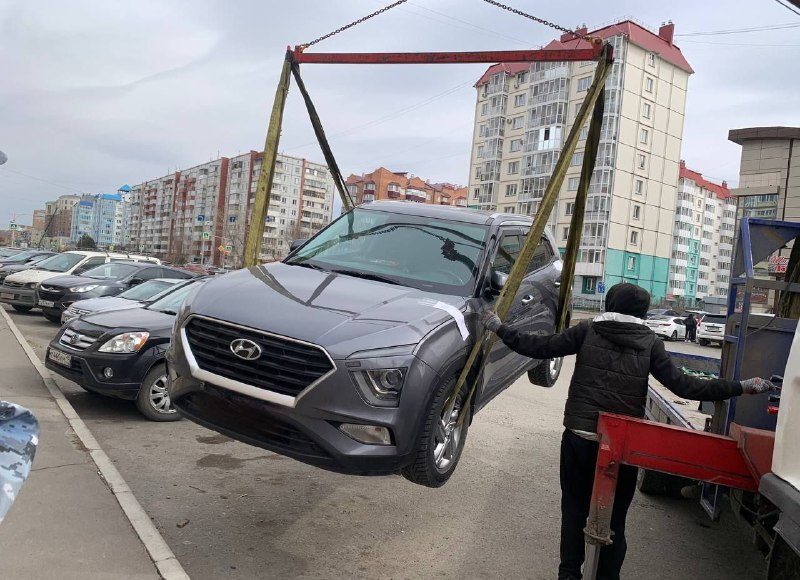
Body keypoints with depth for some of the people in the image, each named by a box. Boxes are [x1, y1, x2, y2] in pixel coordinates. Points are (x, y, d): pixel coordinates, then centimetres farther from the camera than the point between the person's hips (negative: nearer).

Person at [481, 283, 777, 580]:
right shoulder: (650, 342, -1)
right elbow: (684, 386, -3)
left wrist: (499, 327, 7)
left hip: (579, 438, 0)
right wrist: (742, 387, 4)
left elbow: (540, 347, -3)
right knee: (615, 517, 17)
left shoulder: (588, 330, -2)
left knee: (574, 509, 16)